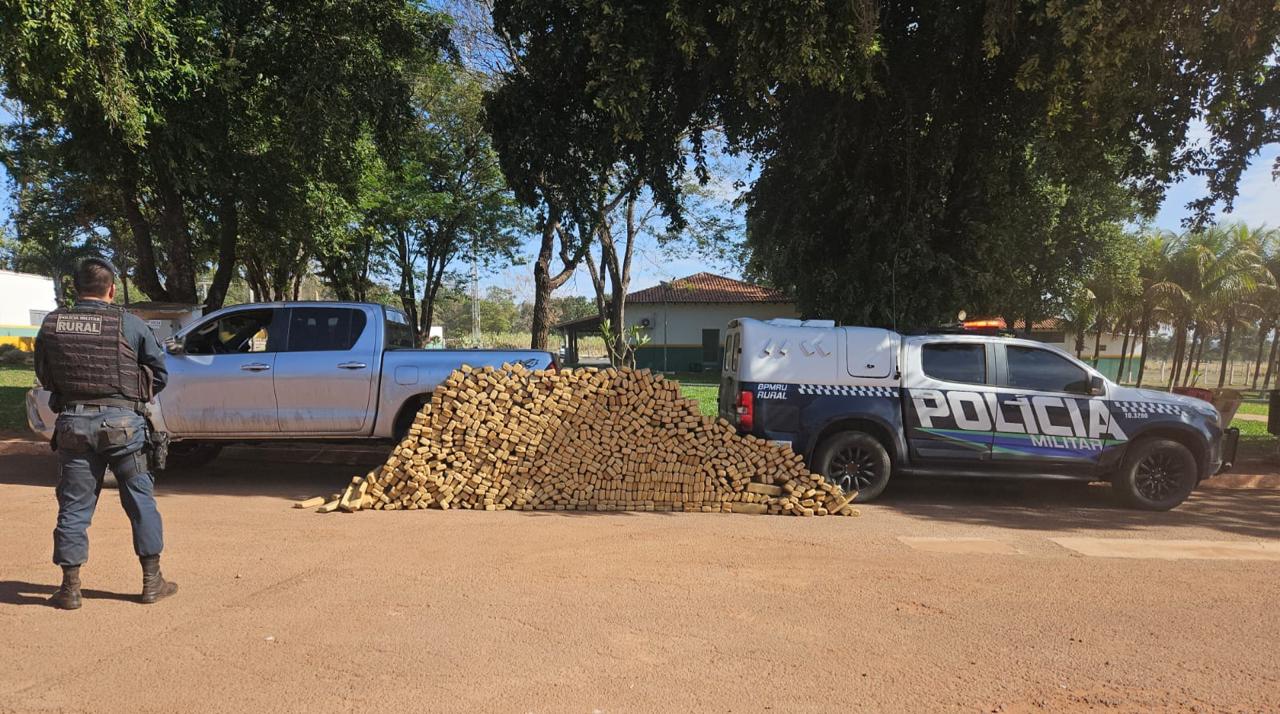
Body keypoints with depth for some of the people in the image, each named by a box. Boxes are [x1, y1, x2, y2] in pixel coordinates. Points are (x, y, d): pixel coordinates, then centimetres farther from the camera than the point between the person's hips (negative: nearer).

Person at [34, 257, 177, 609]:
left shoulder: (51, 325, 2)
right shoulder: (129, 324, -5)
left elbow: (44, 376, 12)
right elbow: (160, 372, 0)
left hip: (73, 422, 2)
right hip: (122, 421, -2)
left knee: (74, 505, 11)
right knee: (141, 501, 8)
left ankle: (70, 587, 17)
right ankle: (152, 580, 14)